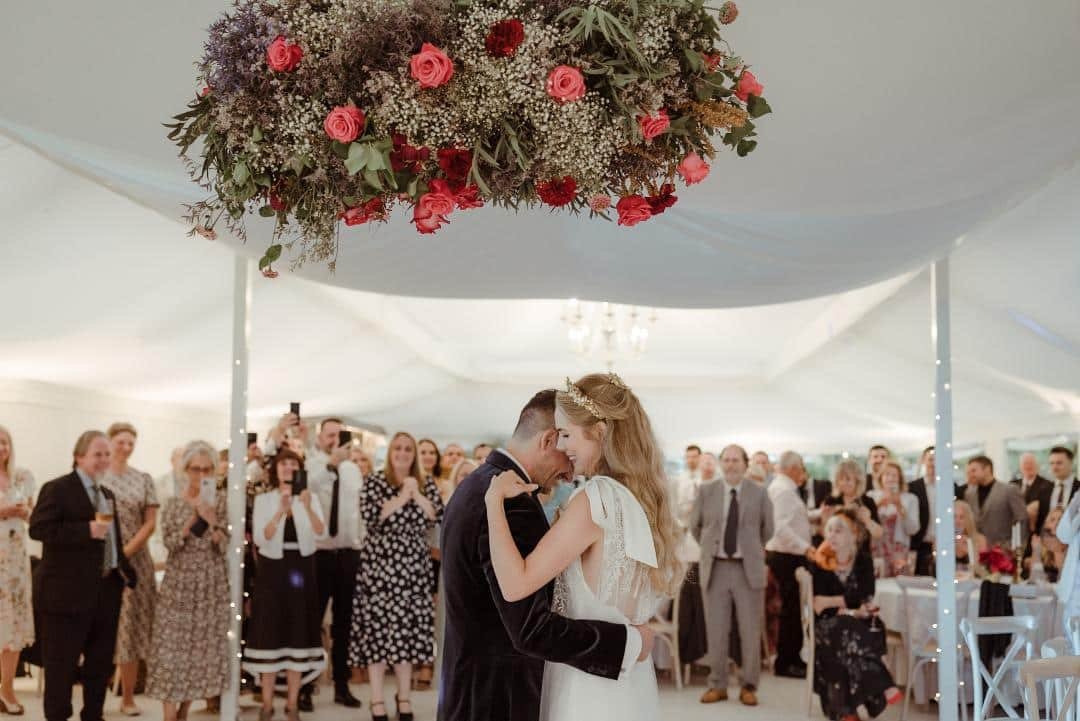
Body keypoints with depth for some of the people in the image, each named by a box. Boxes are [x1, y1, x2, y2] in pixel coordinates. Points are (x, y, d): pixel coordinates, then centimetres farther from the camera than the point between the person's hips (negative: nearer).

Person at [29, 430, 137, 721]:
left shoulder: (107, 494, 17)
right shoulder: (57, 489, -8)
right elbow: (38, 528, -20)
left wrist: (126, 572, 10)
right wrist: (86, 530, -25)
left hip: (106, 589, 8)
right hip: (68, 591, -8)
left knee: (101, 661, 14)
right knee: (61, 663, 0)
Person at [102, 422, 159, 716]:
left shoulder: (143, 479, 6)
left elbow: (150, 522, 2)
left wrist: (125, 552, -9)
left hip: (134, 560, 2)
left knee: (130, 625, 3)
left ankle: (128, 697, 11)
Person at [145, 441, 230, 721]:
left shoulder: (220, 501, 2)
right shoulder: (173, 504, 2)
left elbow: (224, 546, -5)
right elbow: (171, 543, -9)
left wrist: (211, 520, -22)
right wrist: (193, 518, -21)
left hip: (211, 585, 1)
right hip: (179, 585, -1)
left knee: (202, 647, 5)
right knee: (173, 648, -5)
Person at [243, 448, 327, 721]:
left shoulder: (311, 498, 4)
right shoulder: (263, 500, 2)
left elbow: (321, 533, -10)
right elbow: (260, 538, -11)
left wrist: (307, 508, -27)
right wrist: (281, 511, -24)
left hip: (301, 571, 1)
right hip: (272, 571, -1)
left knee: (298, 635, 4)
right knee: (269, 635, -1)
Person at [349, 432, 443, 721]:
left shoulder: (427, 483, 9)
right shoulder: (375, 481, 0)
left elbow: (438, 517, -2)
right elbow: (371, 516, -14)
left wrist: (417, 495, -12)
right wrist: (402, 497, -14)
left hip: (414, 566, 3)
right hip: (380, 563, -3)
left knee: (408, 627, 6)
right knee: (378, 626, -3)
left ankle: (404, 696, 18)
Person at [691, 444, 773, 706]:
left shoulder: (759, 494, 0)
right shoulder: (706, 492, 1)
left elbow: (767, 529, 12)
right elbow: (695, 526, 14)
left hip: (748, 569, -1)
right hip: (715, 568, 1)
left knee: (750, 631, 3)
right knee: (716, 629, 5)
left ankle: (749, 686, 15)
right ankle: (717, 685, 16)